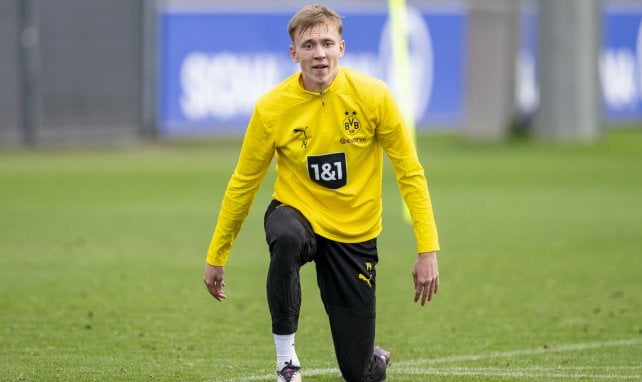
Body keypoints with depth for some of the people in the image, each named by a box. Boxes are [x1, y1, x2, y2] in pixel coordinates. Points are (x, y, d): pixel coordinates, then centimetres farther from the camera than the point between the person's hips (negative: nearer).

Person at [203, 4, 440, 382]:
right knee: (286, 238, -41)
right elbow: (243, 183, 0)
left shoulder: (373, 96, -14)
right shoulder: (271, 108, -12)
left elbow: (410, 173, -8)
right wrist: (216, 257, 4)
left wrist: (428, 251, -14)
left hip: (355, 235, 0)